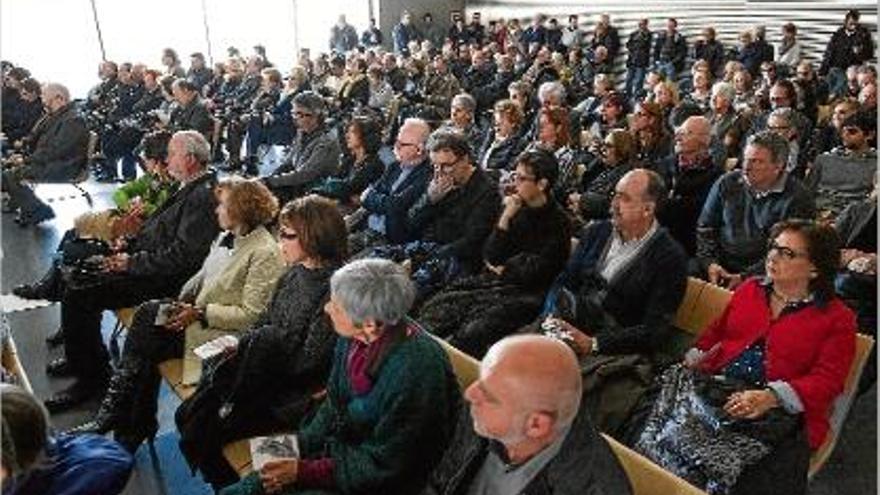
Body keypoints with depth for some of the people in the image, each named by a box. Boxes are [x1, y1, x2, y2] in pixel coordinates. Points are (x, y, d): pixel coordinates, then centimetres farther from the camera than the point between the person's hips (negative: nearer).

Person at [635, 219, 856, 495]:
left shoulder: (837, 317, 9)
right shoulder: (749, 289, 23)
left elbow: (826, 380, -2)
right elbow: (716, 331, 27)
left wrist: (769, 397, -18)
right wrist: (692, 361, 6)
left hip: (778, 412, -3)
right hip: (715, 387, 4)